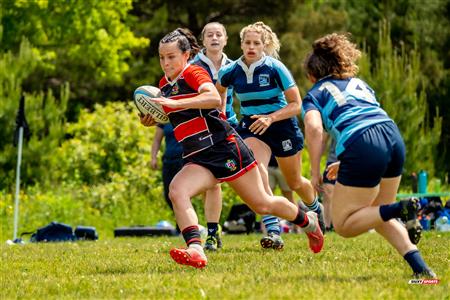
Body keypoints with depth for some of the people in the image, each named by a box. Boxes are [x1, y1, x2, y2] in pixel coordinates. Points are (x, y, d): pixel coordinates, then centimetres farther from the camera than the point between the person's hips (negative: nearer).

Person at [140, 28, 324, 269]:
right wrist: (151, 120, 8)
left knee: (261, 204, 5)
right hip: (197, 159, 6)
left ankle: (307, 220, 33)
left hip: (225, 148, -6)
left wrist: (175, 103, -38)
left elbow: (214, 97, -32)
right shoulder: (164, 84, 12)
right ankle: (195, 250, -37)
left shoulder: (193, 73, -11)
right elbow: (171, 115, 31)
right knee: (176, 191, -25)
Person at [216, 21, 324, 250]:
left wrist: (270, 118, -30)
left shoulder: (275, 68, -18)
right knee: (256, 168, -29)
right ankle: (273, 231, -32)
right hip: (251, 127, 2)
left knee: (295, 183, 15)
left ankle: (316, 209, 51)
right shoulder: (231, 72, -8)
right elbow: (219, 90, 15)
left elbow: (296, 105, -17)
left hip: (282, 125, -1)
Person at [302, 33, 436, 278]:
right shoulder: (359, 83, 31)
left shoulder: (314, 95, 14)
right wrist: (345, 163, 38)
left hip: (363, 147, -6)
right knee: (377, 215, 23)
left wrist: (315, 172, -3)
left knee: (343, 226, 6)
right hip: (394, 138, 6)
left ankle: (401, 209, -17)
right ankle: (420, 267, 4)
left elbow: (314, 128, -7)